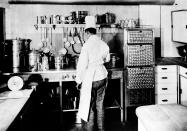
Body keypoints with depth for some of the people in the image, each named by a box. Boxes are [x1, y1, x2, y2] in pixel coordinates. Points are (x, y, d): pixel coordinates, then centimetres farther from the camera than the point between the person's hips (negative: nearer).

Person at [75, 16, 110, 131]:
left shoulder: (87, 45, -17)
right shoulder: (104, 44, 0)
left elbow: (82, 64, -15)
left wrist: (78, 80, -3)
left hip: (91, 79, -6)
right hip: (102, 76, 6)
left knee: (89, 106, 7)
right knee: (100, 105, 18)